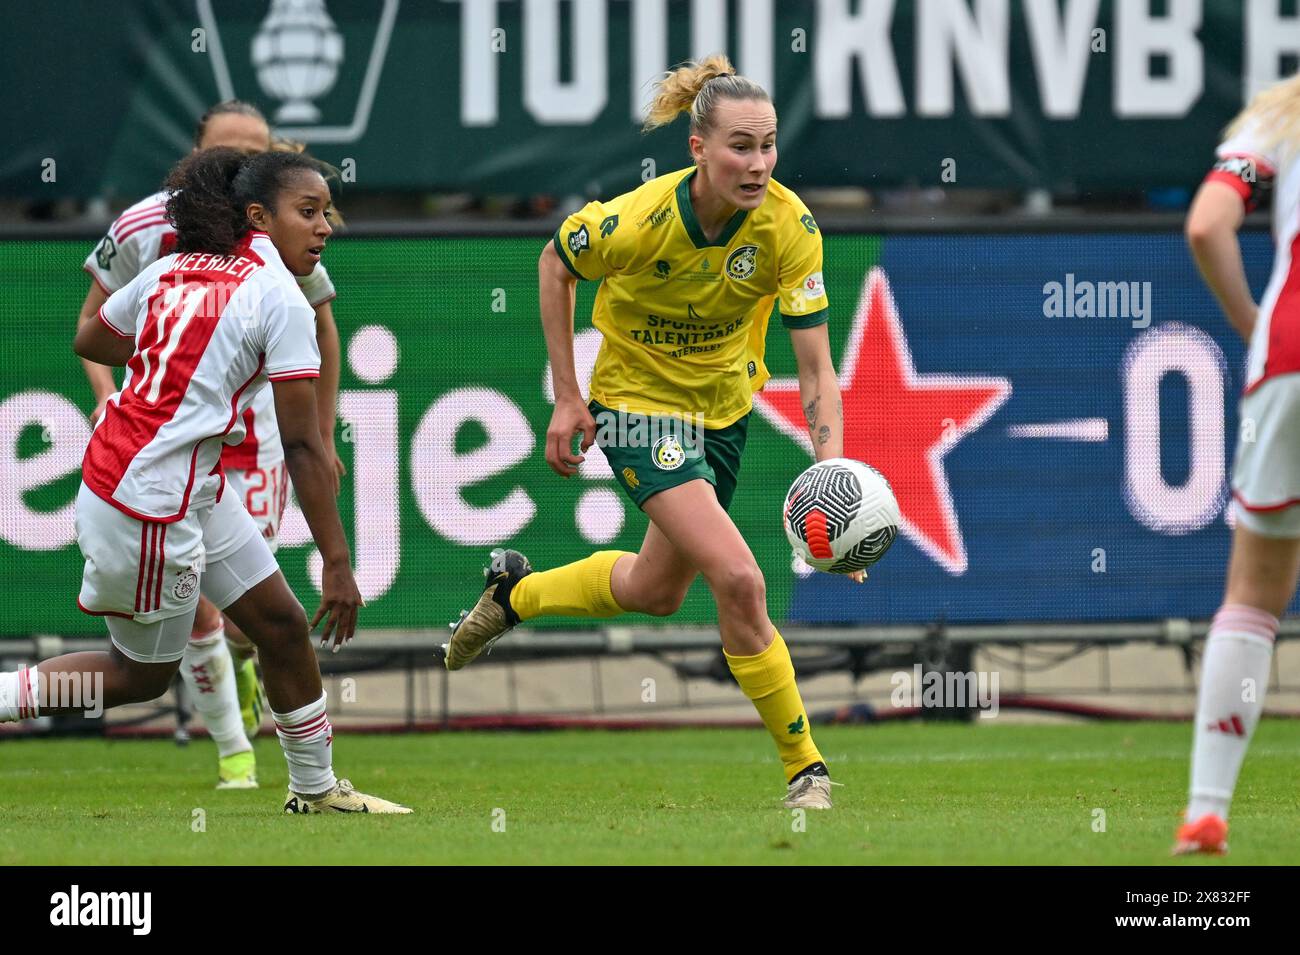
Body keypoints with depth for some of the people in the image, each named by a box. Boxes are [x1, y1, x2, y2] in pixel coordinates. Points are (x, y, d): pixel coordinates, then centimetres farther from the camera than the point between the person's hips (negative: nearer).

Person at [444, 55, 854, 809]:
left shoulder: (790, 227, -23)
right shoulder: (638, 221, -30)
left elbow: (816, 369, -23)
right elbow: (556, 264, -7)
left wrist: (831, 472, -38)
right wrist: (567, 399, -7)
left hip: (726, 401, 5)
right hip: (639, 400, -5)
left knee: (656, 591, 21)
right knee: (740, 580, -19)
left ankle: (515, 592, 50)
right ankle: (805, 769, -6)